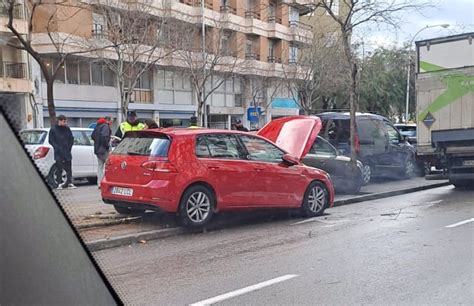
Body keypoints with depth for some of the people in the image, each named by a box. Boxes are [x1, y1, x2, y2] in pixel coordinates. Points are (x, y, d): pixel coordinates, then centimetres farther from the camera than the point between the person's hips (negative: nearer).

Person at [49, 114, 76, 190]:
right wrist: (58, 148, -10)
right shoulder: (53, 130, 2)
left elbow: (71, 139, 15)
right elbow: (51, 141, 0)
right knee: (60, 169, -5)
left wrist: (69, 147, 1)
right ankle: (60, 184, -1)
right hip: (58, 154, -3)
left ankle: (70, 183, 8)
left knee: (69, 169, 3)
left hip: (67, 152, 3)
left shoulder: (67, 129, 11)